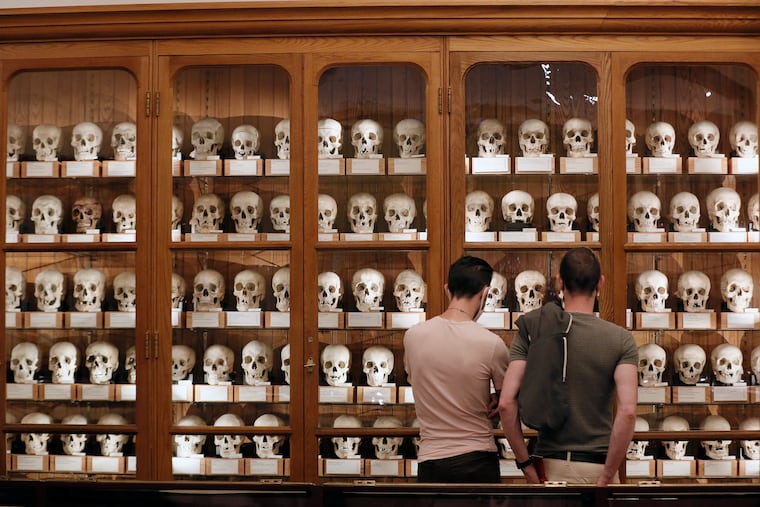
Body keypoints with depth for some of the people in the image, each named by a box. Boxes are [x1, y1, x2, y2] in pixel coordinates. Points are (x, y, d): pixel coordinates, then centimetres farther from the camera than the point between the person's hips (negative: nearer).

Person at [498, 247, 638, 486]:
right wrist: (607, 476, -11)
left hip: (551, 465, 1)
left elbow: (506, 403, -10)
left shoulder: (531, 333, -2)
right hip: (598, 464, -1)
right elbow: (627, 412, -17)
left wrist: (525, 462, -2)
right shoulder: (621, 339, -6)